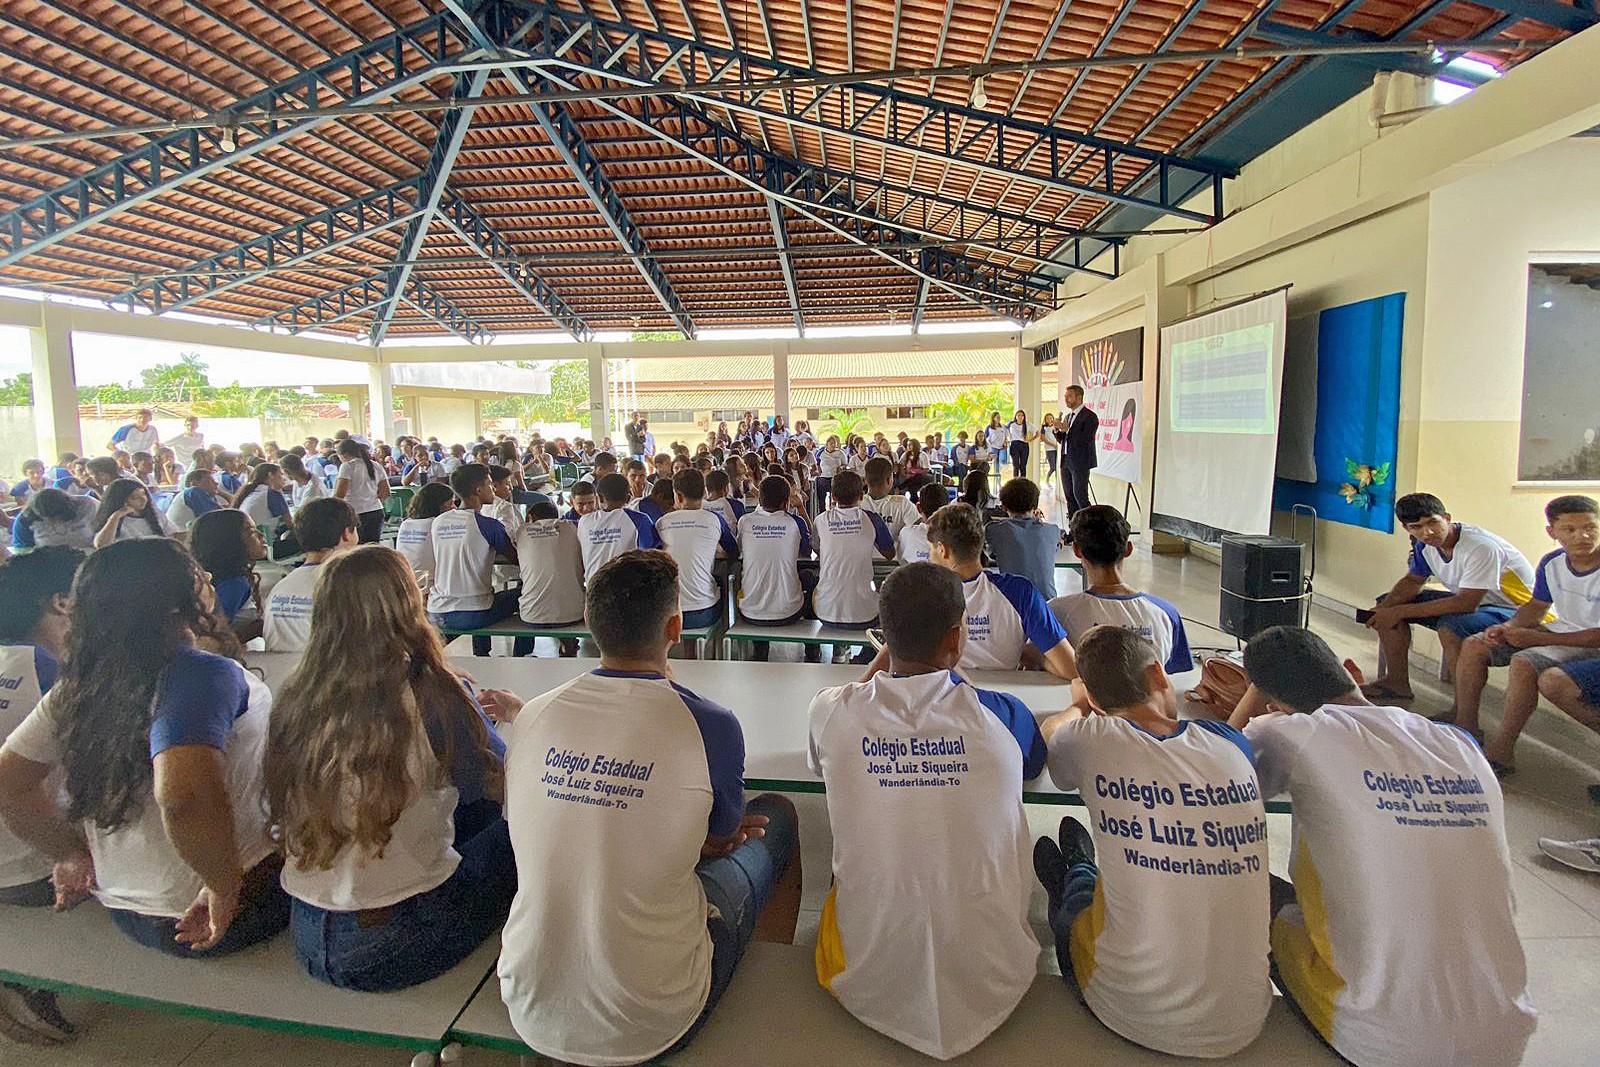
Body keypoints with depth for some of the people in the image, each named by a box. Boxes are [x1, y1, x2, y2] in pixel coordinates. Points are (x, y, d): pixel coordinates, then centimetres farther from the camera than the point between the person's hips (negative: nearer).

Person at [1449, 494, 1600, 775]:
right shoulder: (1552, 563, 0)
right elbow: (1537, 606, 13)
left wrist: (1536, 639, -24)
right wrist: (1507, 629, -7)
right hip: (1562, 631, 8)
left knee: (1524, 663, -33)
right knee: (1474, 646, 0)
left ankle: (1502, 751, -22)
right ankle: (1465, 725, 3)